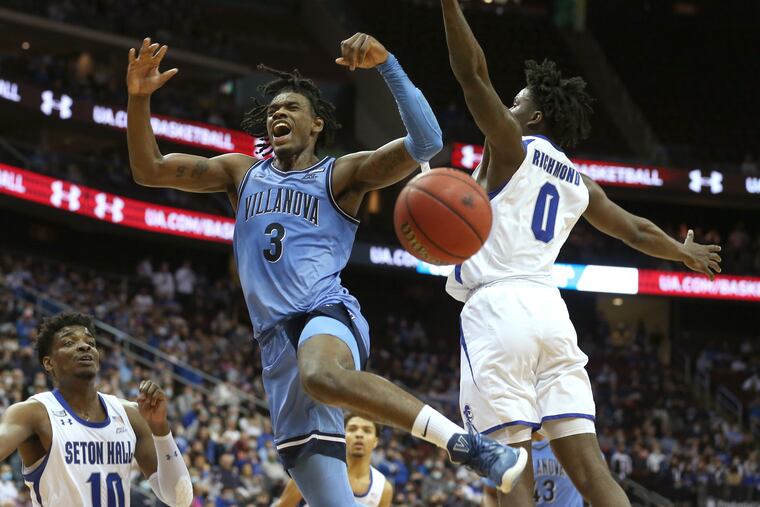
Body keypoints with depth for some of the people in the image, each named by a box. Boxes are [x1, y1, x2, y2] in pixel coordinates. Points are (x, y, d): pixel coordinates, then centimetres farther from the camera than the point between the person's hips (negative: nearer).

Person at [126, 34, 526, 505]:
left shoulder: (341, 175, 7)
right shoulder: (242, 172, 20)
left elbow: (425, 143, -8)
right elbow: (149, 169, 16)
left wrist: (386, 63, -16)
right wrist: (139, 97, 1)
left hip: (328, 315, -5)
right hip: (276, 340, 5)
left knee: (322, 376, -43)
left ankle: (467, 444, -40)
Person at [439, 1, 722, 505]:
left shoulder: (512, 146, 4)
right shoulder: (581, 184, 21)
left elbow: (473, 75, -8)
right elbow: (636, 231, 36)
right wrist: (684, 253, 55)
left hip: (498, 308, -6)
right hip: (550, 311, 6)